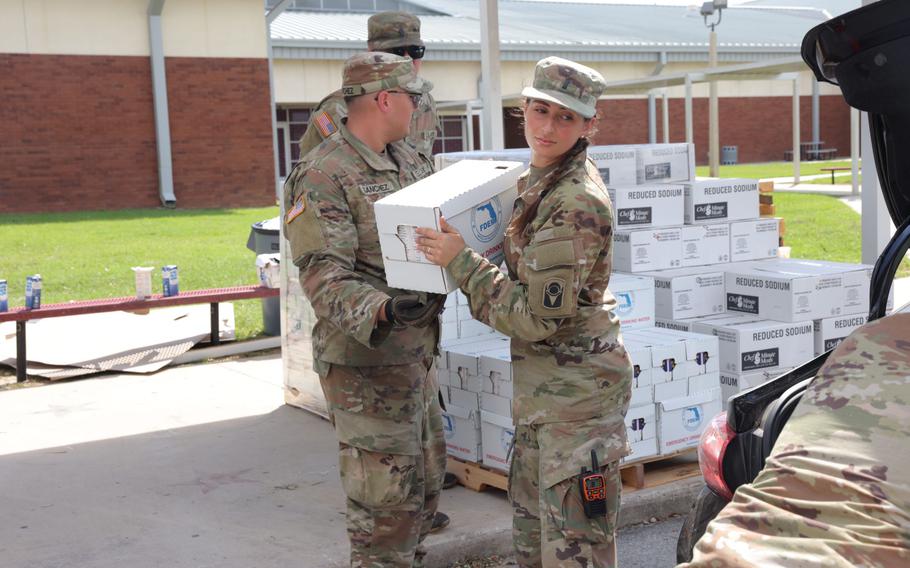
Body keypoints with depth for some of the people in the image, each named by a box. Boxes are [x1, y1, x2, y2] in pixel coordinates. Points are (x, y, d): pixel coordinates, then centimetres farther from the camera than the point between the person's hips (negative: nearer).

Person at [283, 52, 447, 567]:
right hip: (365, 363, -9)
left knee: (426, 479, 20)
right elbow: (324, 278, -23)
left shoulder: (410, 161, 10)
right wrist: (381, 311, -39)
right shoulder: (323, 177, -16)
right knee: (386, 496, -3)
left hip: (418, 353, 9)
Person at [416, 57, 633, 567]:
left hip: (576, 389, -10)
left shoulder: (577, 203, -22)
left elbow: (535, 316, -23)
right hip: (542, 386, 10)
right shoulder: (542, 180, 7)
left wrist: (460, 260, -18)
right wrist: (461, 253, 8)